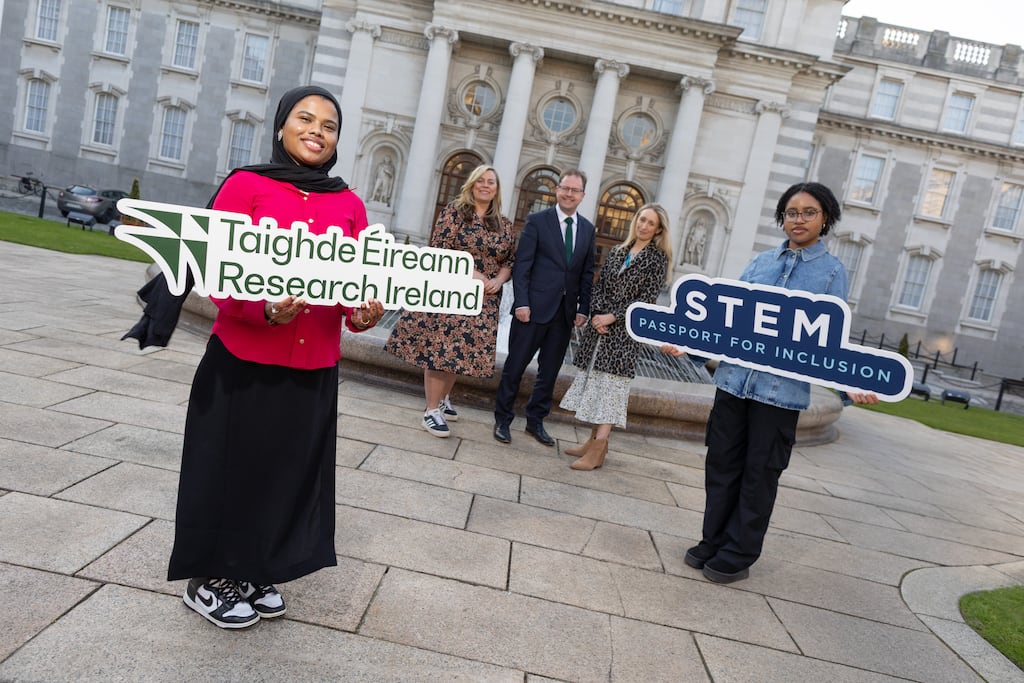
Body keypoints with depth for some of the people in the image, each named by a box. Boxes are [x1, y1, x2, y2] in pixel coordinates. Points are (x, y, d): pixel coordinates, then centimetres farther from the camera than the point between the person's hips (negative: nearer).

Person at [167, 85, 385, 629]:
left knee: (291, 470, 13)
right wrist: (266, 309, -26)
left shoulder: (349, 205, 7)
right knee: (232, 466, 8)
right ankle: (209, 578, 28)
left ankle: (254, 573, 34)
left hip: (314, 367, 4)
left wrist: (364, 314, -17)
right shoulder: (245, 185, -3)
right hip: (241, 359, -4)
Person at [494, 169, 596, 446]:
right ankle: (503, 419, 18)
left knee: (549, 371, 12)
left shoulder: (587, 229, 10)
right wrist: (521, 303, -15)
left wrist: (583, 308, 2)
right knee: (515, 366, 4)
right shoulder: (537, 221, -3)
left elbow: (587, 273, 10)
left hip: (566, 311, 4)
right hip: (534, 307, -4)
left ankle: (535, 421, 25)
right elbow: (521, 265, -7)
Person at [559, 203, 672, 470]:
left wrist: (612, 317, -13)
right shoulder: (617, 252, 12)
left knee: (611, 381, -7)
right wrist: (596, 314, -7)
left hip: (625, 329, -5)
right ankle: (595, 439, 19)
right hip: (599, 324, 5)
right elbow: (599, 285, 10)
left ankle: (598, 450, -6)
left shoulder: (657, 258, -2)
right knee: (595, 378, 8)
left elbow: (648, 297, -9)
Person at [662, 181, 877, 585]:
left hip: (782, 389, -3)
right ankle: (713, 542, 27)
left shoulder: (832, 271, 2)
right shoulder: (761, 262, 10)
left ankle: (738, 555, 21)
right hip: (734, 379, 3)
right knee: (722, 465, 11)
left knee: (759, 475, 7)